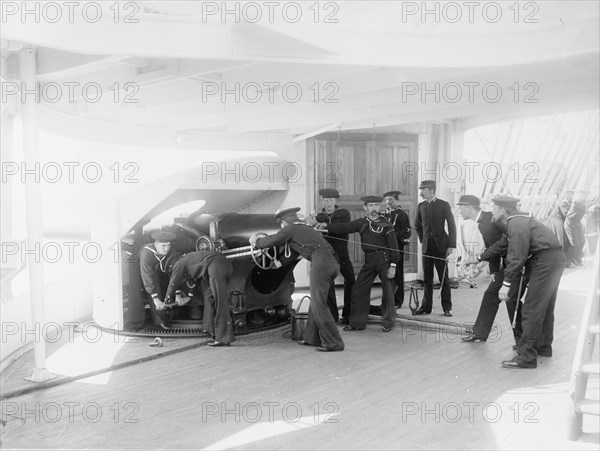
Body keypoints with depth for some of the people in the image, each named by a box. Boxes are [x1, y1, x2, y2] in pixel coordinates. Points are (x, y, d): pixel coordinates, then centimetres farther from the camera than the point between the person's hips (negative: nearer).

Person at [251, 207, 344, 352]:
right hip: (334, 263, 9)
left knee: (319, 305, -4)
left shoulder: (291, 229, 7)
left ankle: (334, 343, -6)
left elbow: (270, 241, 12)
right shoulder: (307, 228, 31)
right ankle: (312, 338, 25)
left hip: (321, 263, -9)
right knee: (316, 302, 18)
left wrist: (256, 241, 32)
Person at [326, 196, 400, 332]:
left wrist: (393, 265, -12)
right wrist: (325, 227, -8)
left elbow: (394, 246, -5)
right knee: (358, 290, 2)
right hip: (369, 260, 4)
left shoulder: (386, 225, -3)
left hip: (384, 258, -4)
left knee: (388, 290, -1)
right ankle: (357, 323, 13)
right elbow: (343, 228, 4)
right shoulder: (361, 223, 9)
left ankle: (388, 323, 14)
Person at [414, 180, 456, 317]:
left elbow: (452, 225, -5)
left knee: (444, 277, 2)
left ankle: (447, 307, 10)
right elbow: (417, 225, 23)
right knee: (427, 278, 6)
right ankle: (426, 306, 13)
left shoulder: (444, 205, -4)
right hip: (427, 247, 4)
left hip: (441, 246, -4)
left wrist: (452, 245, -9)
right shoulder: (421, 206, 8)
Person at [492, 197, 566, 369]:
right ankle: (544, 347, 33)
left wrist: (507, 284, -18)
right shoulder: (520, 220, 16)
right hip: (555, 258, 11)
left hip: (546, 262, -11)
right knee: (545, 307, 20)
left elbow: (517, 257, -21)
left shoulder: (517, 224, -15)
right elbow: (515, 253, 17)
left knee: (532, 310, -8)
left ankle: (526, 356, -5)